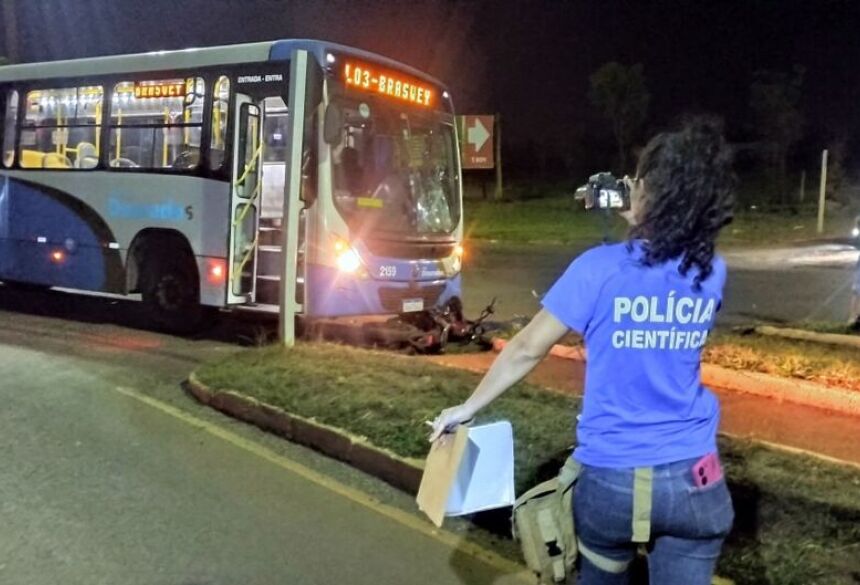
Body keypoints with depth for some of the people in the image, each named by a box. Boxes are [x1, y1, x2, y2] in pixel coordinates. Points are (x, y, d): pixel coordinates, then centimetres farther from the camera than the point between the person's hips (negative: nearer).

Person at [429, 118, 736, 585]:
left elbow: (527, 350, -6)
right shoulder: (711, 272, -2)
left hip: (609, 479, -2)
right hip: (692, 479, 2)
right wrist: (639, 228, 14)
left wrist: (468, 408, 6)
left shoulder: (601, 269, -13)